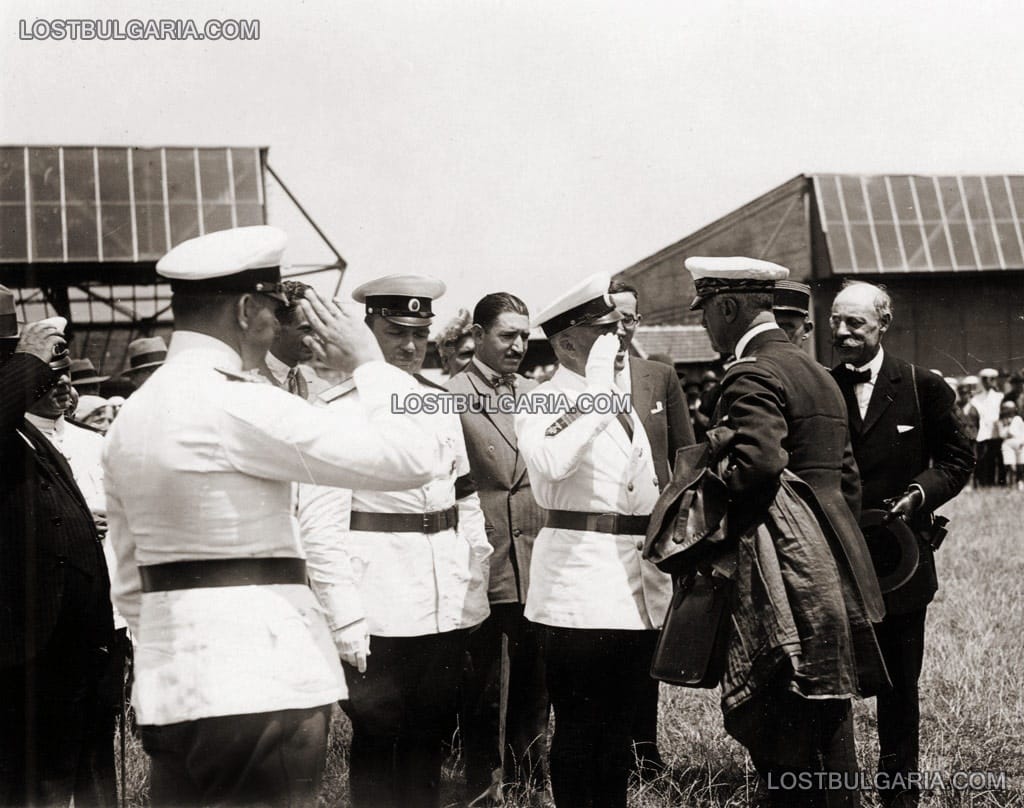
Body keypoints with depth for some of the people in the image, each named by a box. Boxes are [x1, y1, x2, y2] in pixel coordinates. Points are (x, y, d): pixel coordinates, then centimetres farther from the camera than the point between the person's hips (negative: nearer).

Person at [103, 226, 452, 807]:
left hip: (169, 689, 9)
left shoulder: (130, 416, 11)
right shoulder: (236, 404, -16)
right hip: (261, 688, -9)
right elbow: (412, 457, -19)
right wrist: (368, 363, -5)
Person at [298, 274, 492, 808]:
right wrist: (345, 619, -17)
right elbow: (322, 523, -13)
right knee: (376, 738, 4)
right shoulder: (339, 410, -8)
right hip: (380, 610, -5)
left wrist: (474, 590, 10)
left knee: (432, 735, 13)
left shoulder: (441, 404, 11)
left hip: (448, 607, 6)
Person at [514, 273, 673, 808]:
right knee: (580, 733, 0)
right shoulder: (543, 403, -7)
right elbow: (551, 463, -30)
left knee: (620, 728, 15)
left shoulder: (622, 400, 17)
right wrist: (598, 388, -23)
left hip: (638, 590, 7)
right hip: (580, 588, -7)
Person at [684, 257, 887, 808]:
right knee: (829, 723, 16)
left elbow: (759, 463, -27)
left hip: (783, 568, -10)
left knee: (784, 741, -4)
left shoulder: (753, 375, -11)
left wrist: (713, 526, -12)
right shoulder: (818, 374, 19)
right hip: (832, 569, 10)